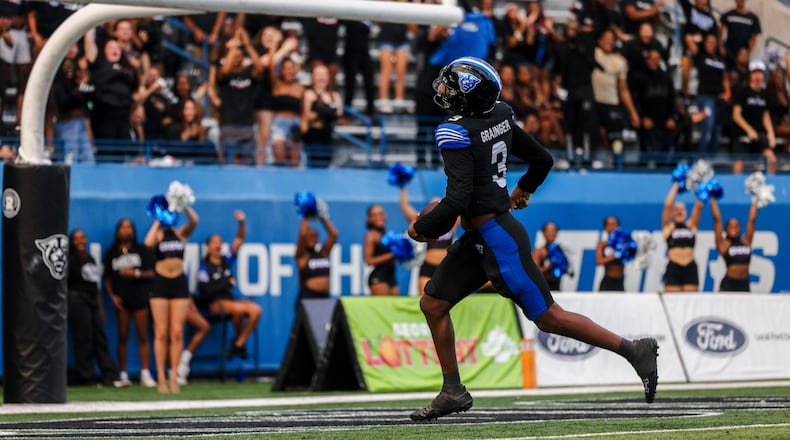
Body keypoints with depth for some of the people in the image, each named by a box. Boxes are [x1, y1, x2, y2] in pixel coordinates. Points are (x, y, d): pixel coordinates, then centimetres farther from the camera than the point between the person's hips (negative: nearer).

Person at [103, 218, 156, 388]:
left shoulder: (141, 250, 6)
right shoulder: (111, 253, 8)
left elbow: (151, 273, 3)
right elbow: (107, 278, 9)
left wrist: (136, 273, -13)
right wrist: (112, 296, -3)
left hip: (140, 297, -1)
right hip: (121, 300, 1)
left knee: (142, 336, -3)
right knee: (122, 337, 1)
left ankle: (145, 374, -4)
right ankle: (123, 375, 4)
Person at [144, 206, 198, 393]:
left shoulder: (181, 233, 8)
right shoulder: (158, 235, 2)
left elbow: (194, 221, -11)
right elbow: (148, 242, -22)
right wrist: (158, 222, -11)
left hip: (179, 283, 2)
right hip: (160, 284, -2)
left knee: (177, 333, -1)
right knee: (161, 333, -3)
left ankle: (174, 377, 2)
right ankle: (161, 377, -1)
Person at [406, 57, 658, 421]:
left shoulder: (457, 133, -21)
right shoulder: (499, 116, 4)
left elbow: (457, 201, -27)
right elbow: (543, 160, 14)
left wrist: (423, 227, -9)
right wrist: (523, 189, 36)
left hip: (497, 240, -10)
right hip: (479, 239, 10)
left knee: (548, 317, -3)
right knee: (433, 303, 11)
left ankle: (634, 351, 3)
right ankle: (453, 391, 15)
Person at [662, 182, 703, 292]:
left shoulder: (691, 225, 14)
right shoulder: (668, 226, 8)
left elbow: (699, 206, 6)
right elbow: (667, 204, -1)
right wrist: (676, 186, 6)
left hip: (690, 268, 2)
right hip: (673, 269, -2)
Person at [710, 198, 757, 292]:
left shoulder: (746, 242, 11)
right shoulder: (723, 244, 1)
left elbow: (752, 220, 16)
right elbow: (717, 220, 2)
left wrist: (754, 203, 20)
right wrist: (713, 201, 7)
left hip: (744, 284, 4)